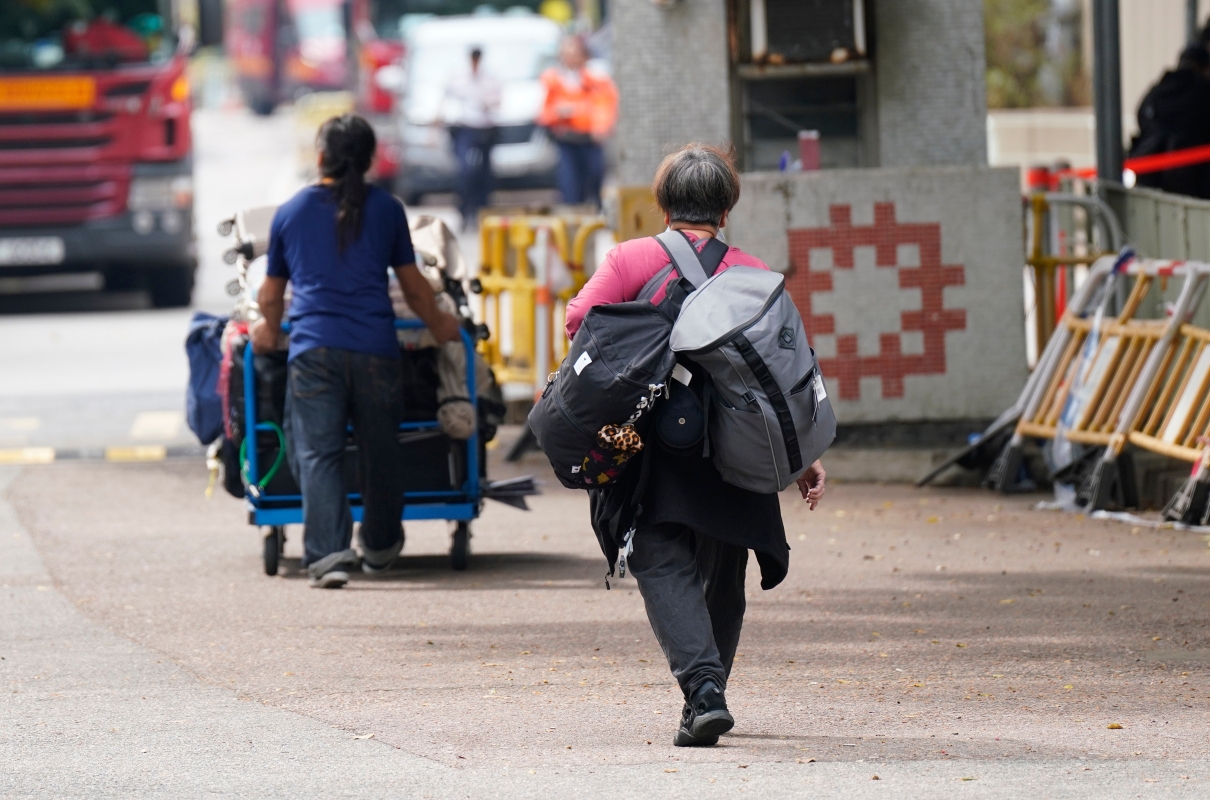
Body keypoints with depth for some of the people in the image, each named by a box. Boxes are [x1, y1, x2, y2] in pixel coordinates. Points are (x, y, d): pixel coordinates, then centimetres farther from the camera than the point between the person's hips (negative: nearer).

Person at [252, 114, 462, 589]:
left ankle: (328, 552, -19)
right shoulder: (385, 210, 9)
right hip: (374, 346, 1)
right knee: (380, 450, 16)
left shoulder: (291, 212, 11)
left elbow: (271, 293, 22)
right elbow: (413, 285, 17)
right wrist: (439, 325, 35)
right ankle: (381, 546, 31)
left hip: (313, 348, -1)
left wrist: (269, 330, 43)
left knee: (317, 453, -5)